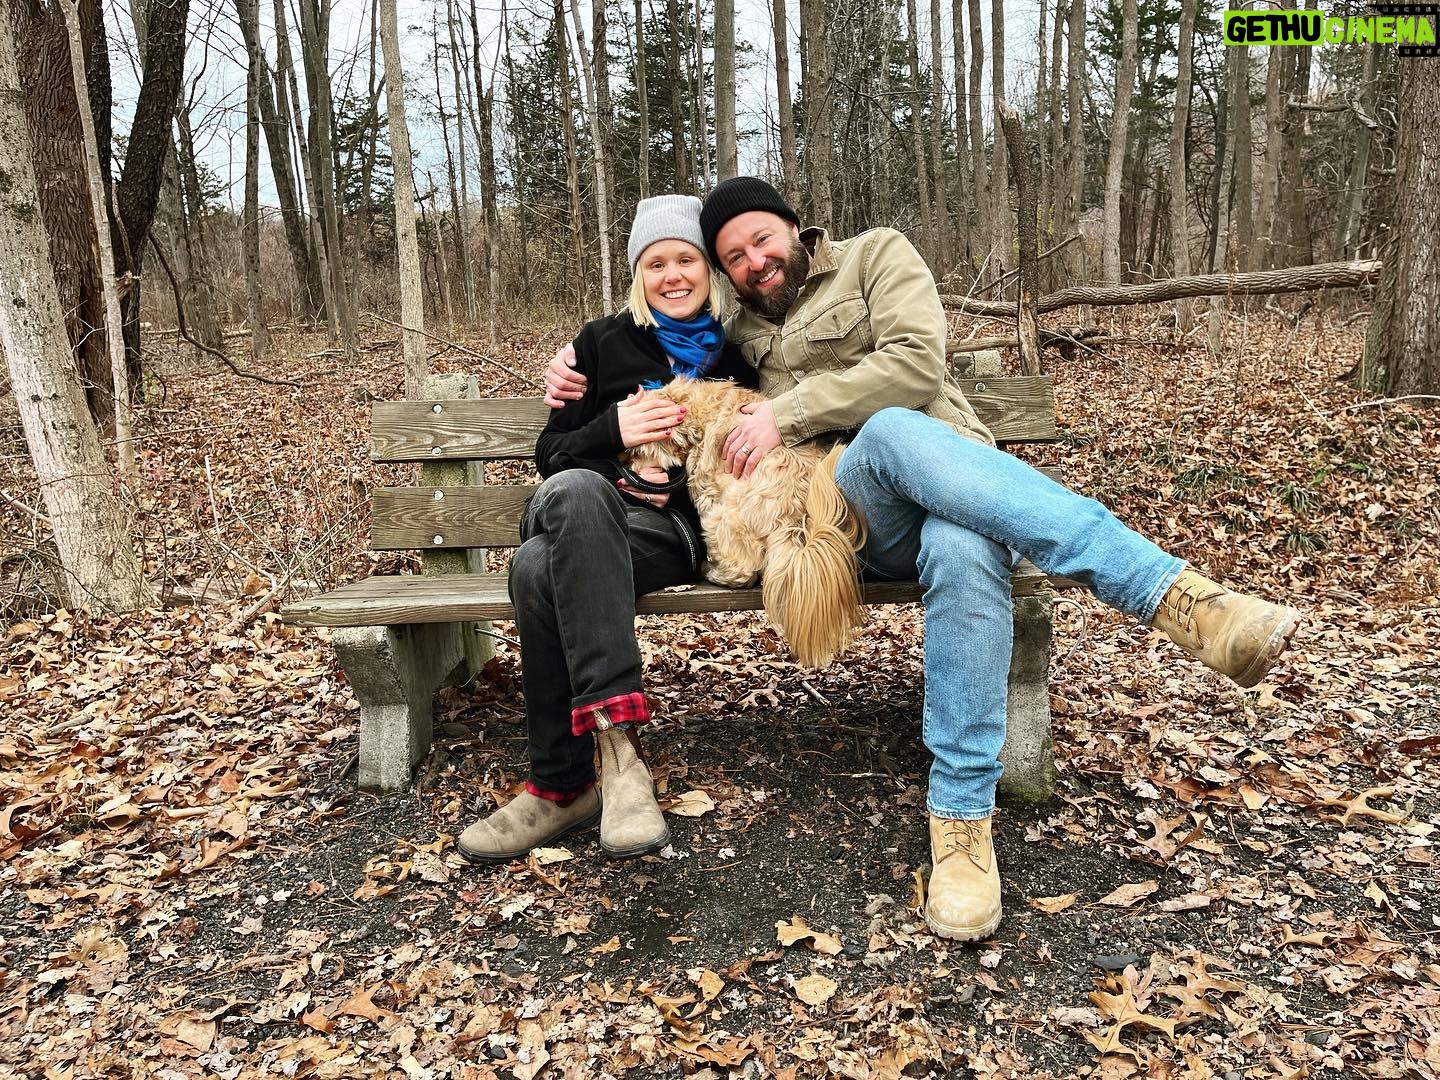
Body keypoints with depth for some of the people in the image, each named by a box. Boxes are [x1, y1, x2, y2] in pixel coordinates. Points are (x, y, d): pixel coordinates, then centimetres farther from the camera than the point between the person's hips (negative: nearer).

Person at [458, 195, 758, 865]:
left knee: (541, 568, -33)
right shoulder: (604, 342, 15)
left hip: (681, 526, -2)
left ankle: (565, 784, -28)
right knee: (576, 491, -38)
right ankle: (617, 739, -44)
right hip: (591, 517, 2)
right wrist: (613, 429, -9)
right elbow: (549, 453, 12)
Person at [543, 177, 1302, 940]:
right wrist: (579, 364, 21)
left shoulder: (876, 256, 13)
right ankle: (1168, 594, -46)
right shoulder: (738, 332, 26)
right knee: (893, 431, -38)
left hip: (954, 480, 0)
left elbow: (916, 363, -5)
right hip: (850, 519, 1)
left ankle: (961, 818, -37)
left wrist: (788, 412, -9)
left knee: (961, 550, -41)